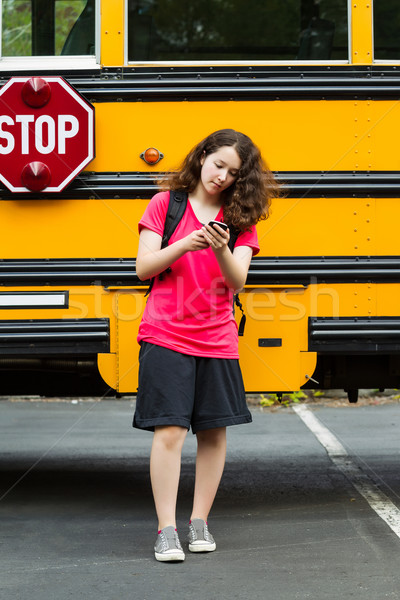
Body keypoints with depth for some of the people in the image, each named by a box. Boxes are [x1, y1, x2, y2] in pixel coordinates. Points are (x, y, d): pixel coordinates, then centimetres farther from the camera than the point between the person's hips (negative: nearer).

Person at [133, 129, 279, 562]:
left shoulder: (240, 218, 7)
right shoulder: (165, 204, 3)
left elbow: (237, 281, -3)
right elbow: (143, 268, -3)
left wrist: (221, 249, -23)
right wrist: (185, 245, -19)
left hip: (217, 339, 3)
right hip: (166, 337, -3)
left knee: (214, 431, 4)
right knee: (169, 430, -9)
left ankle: (199, 522, 17)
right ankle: (166, 530, -5)